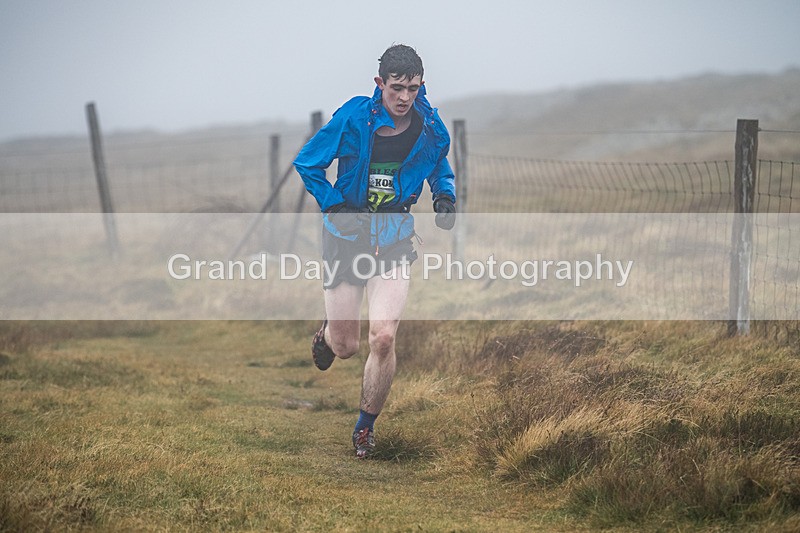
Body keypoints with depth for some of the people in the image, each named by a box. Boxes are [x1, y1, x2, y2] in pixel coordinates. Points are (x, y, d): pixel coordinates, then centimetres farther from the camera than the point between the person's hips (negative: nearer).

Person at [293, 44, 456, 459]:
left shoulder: (431, 129, -7)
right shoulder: (353, 119, -15)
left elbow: (439, 166, 16)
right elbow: (306, 163, -4)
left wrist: (445, 196, -5)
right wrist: (335, 207, -15)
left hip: (393, 242, 1)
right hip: (346, 238, -1)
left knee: (383, 339, -15)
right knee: (345, 346, 6)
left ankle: (366, 426, 8)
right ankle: (328, 333, 47)